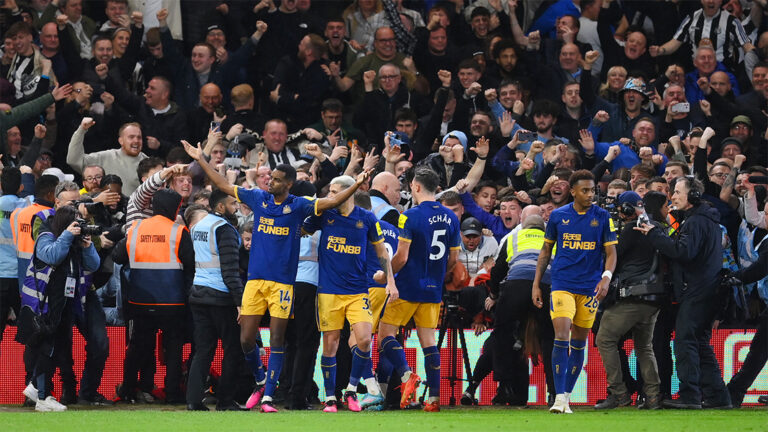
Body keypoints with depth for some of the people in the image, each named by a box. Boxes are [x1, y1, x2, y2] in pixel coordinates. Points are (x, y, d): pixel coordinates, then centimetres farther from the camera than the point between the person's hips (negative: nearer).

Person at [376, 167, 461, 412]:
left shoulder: (411, 216, -13)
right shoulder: (450, 218, 6)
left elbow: (401, 257, -15)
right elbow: (454, 258, 11)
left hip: (408, 288, -6)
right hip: (433, 291, 6)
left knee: (385, 333, 2)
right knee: (428, 339, 8)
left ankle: (406, 374, -20)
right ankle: (434, 398, 1)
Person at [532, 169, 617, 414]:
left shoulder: (602, 218, 2)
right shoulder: (558, 216, 3)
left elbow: (611, 253, 3)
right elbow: (546, 251, 13)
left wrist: (606, 277, -16)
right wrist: (536, 284, 9)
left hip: (590, 288, 1)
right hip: (562, 284, -1)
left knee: (579, 342, 7)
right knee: (561, 336, -15)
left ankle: (566, 397, 18)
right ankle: (559, 398, -16)